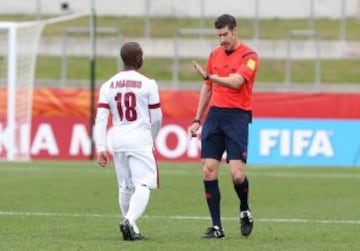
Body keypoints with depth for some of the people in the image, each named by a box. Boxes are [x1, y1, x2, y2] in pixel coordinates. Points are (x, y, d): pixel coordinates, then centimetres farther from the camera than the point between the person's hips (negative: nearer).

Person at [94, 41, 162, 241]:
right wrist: (152, 140, 20)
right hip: (140, 139, -4)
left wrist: (100, 148, 0)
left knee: (125, 187, 16)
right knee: (143, 185, -7)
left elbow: (100, 118, 0)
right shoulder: (148, 84, -4)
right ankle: (129, 221, -28)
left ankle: (132, 229, 22)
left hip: (118, 140, 5)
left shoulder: (108, 86, 5)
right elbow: (156, 118, 2)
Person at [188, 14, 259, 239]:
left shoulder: (249, 56, -6)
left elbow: (236, 82, -21)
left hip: (237, 116, -5)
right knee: (208, 170, -4)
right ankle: (217, 227, 0)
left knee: (237, 173, -13)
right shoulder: (215, 55, 13)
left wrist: (209, 76, -31)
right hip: (214, 114, 5)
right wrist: (197, 120, 19)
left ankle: (245, 212, 17)